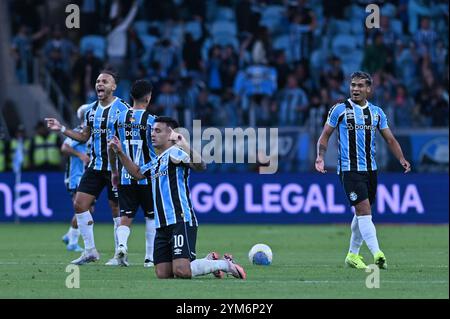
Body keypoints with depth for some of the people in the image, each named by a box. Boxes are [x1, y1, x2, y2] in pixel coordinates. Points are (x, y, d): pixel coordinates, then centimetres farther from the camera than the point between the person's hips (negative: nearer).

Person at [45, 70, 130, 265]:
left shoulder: (123, 109, -8)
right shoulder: (91, 110, 11)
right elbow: (84, 137, 21)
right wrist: (61, 129, 13)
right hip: (95, 166, 6)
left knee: (117, 210, 0)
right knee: (79, 204, -1)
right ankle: (90, 251, 7)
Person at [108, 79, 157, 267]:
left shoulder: (119, 118, 3)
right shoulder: (150, 120, -9)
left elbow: (111, 148, 9)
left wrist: (114, 171, 22)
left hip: (126, 177, 3)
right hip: (148, 177, -3)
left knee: (126, 218, 4)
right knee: (151, 217, 12)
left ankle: (121, 244, -24)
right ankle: (149, 257, 12)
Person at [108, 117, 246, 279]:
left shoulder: (175, 153, -6)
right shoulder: (155, 163, 21)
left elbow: (200, 166, -24)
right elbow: (137, 173, 41)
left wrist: (184, 145, -36)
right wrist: (120, 152, 32)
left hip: (181, 221, -9)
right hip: (162, 226, 9)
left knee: (181, 271, -22)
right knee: (163, 274, 1)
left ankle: (225, 264, 3)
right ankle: (208, 260, 22)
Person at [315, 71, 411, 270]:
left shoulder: (376, 112, 10)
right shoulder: (340, 109, -2)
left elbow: (390, 139, 12)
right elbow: (325, 135, 2)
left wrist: (401, 159, -5)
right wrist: (320, 156, -14)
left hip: (370, 169, 5)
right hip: (349, 169, -5)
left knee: (362, 213, 13)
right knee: (364, 209, -17)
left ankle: (353, 255, 27)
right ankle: (377, 254, -25)